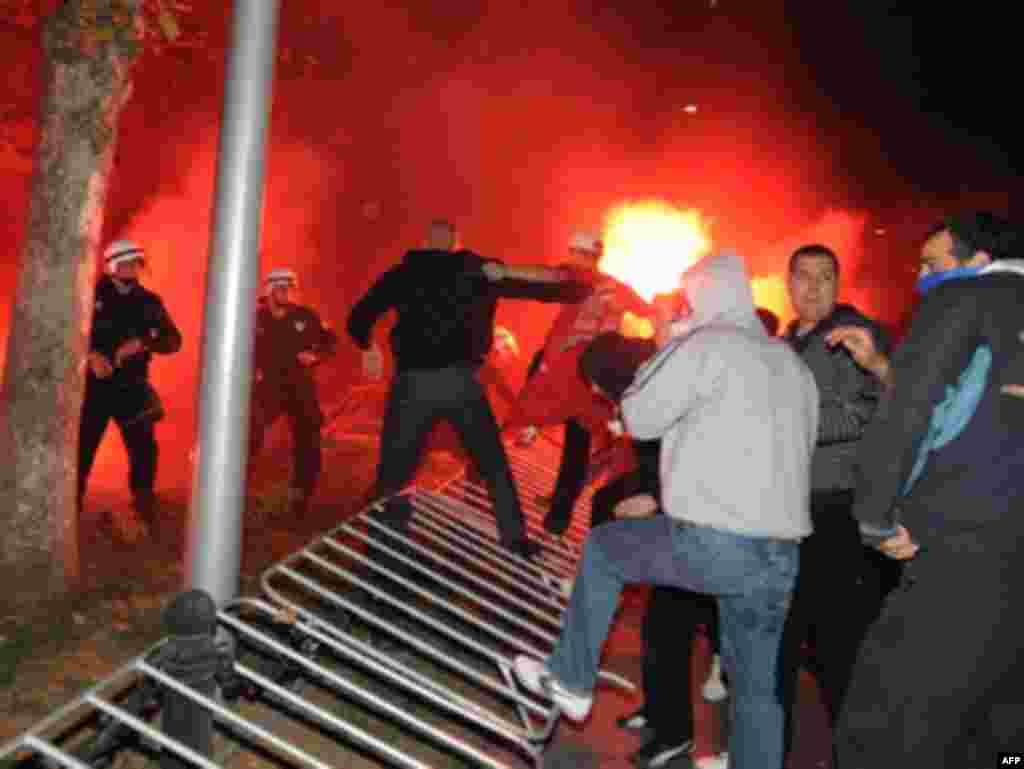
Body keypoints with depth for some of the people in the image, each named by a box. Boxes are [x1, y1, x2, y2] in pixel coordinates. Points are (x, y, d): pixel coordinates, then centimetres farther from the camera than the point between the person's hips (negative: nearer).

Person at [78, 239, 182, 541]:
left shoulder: (149, 301, 5)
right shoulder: (93, 296, 2)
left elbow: (173, 340, 1)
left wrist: (142, 343, -17)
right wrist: (91, 355, -15)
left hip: (131, 387, 1)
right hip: (95, 385, -1)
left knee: (144, 449, -1)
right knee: (82, 449, 0)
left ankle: (143, 514, 12)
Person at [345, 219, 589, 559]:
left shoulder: (402, 273, 11)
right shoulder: (479, 270, 11)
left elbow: (358, 319, 8)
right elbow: (555, 287, 9)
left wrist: (369, 348, 24)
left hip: (412, 382, 0)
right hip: (461, 380, 1)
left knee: (393, 474, 10)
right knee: (494, 464, 18)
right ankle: (515, 538, 19)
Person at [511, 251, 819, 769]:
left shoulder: (706, 345, -5)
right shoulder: (794, 364, 17)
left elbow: (639, 419, -1)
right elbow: (799, 450, 20)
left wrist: (666, 349, 11)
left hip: (715, 543, -6)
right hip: (782, 555, 7)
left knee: (602, 546, 17)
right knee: (756, 685, 18)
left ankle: (570, 681, 27)